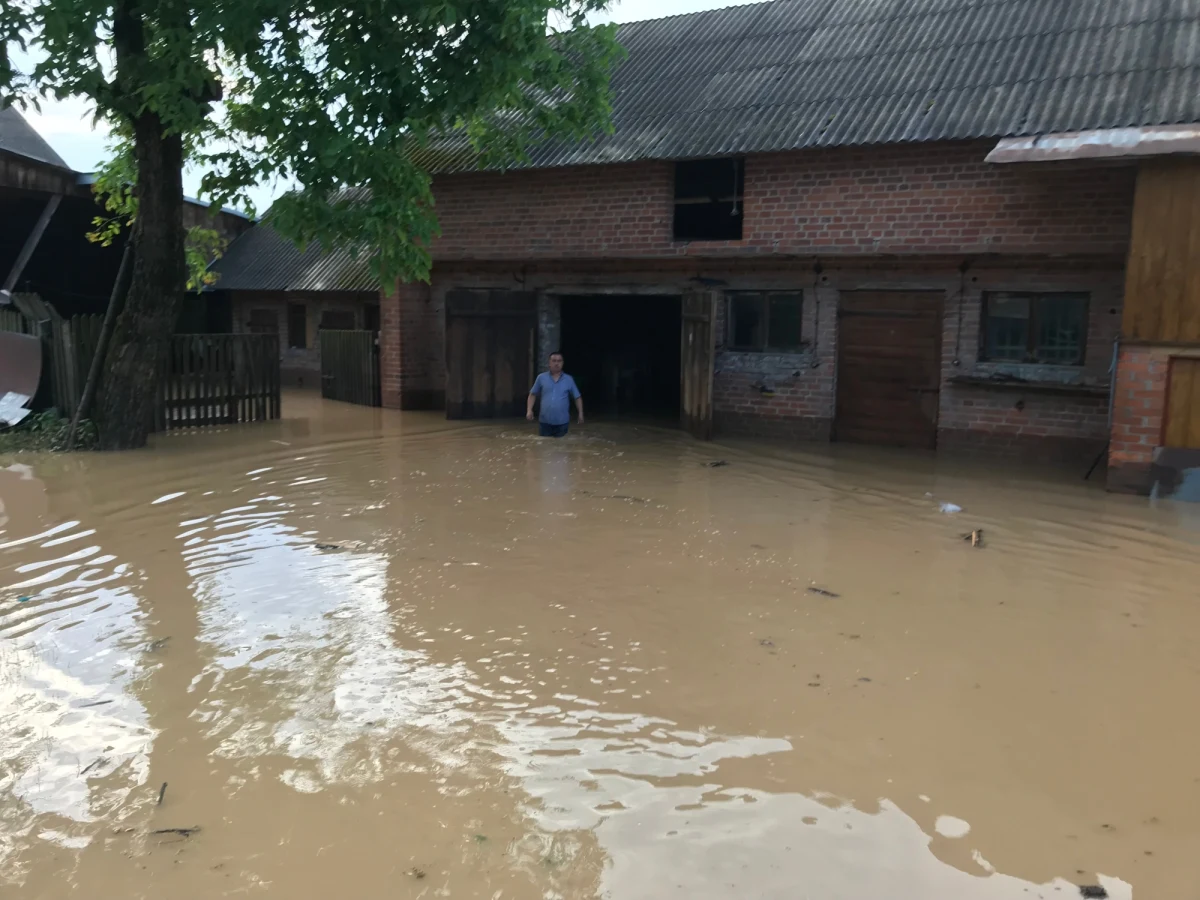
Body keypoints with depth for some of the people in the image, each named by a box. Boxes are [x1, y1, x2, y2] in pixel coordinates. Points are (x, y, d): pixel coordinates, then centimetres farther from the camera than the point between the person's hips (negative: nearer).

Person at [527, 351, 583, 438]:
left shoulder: (569, 379, 3)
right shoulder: (541, 378, 3)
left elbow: (577, 397, 8)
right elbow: (533, 394, 9)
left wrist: (580, 414, 1)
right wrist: (529, 410, -3)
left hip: (562, 422, 0)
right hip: (545, 421, 0)